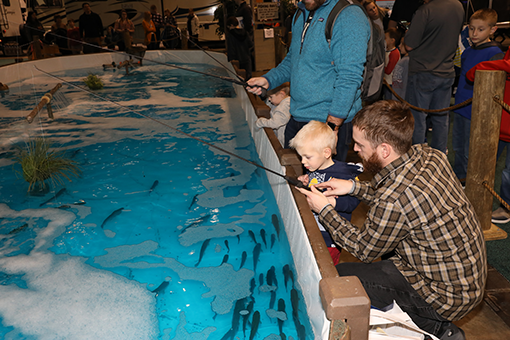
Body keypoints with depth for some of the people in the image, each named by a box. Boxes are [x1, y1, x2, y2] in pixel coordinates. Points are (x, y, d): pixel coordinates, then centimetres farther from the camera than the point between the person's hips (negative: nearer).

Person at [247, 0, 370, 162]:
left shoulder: (349, 17, -16)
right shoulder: (302, 13, 12)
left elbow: (349, 77, -21)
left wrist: (335, 117, -23)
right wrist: (268, 80, 7)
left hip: (330, 120, -8)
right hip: (297, 118, 8)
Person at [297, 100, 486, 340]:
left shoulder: (393, 202, -32)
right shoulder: (427, 154, -8)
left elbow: (364, 250, -12)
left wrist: (324, 210, -4)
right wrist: (354, 187, 3)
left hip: (447, 296, -8)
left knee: (336, 277, -8)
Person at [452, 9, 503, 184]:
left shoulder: (494, 53, -13)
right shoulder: (467, 52, 10)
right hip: (460, 107, 7)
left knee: (471, 152, 2)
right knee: (457, 146, 19)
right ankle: (458, 176, 37)